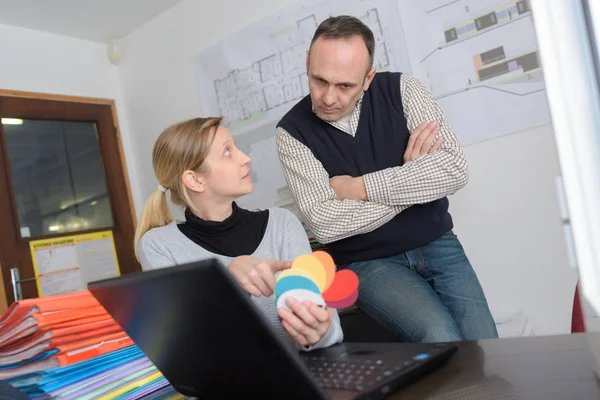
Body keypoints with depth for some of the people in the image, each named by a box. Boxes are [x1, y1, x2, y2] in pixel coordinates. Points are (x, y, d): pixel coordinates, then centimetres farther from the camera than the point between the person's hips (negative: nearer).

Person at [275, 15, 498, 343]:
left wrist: (361, 187, -18)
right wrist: (412, 177, -16)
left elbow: (454, 170, -16)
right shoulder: (292, 132, -10)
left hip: (435, 244, 2)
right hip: (368, 263, -2)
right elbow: (324, 224, -20)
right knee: (441, 344, -22)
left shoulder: (400, 90, -6)